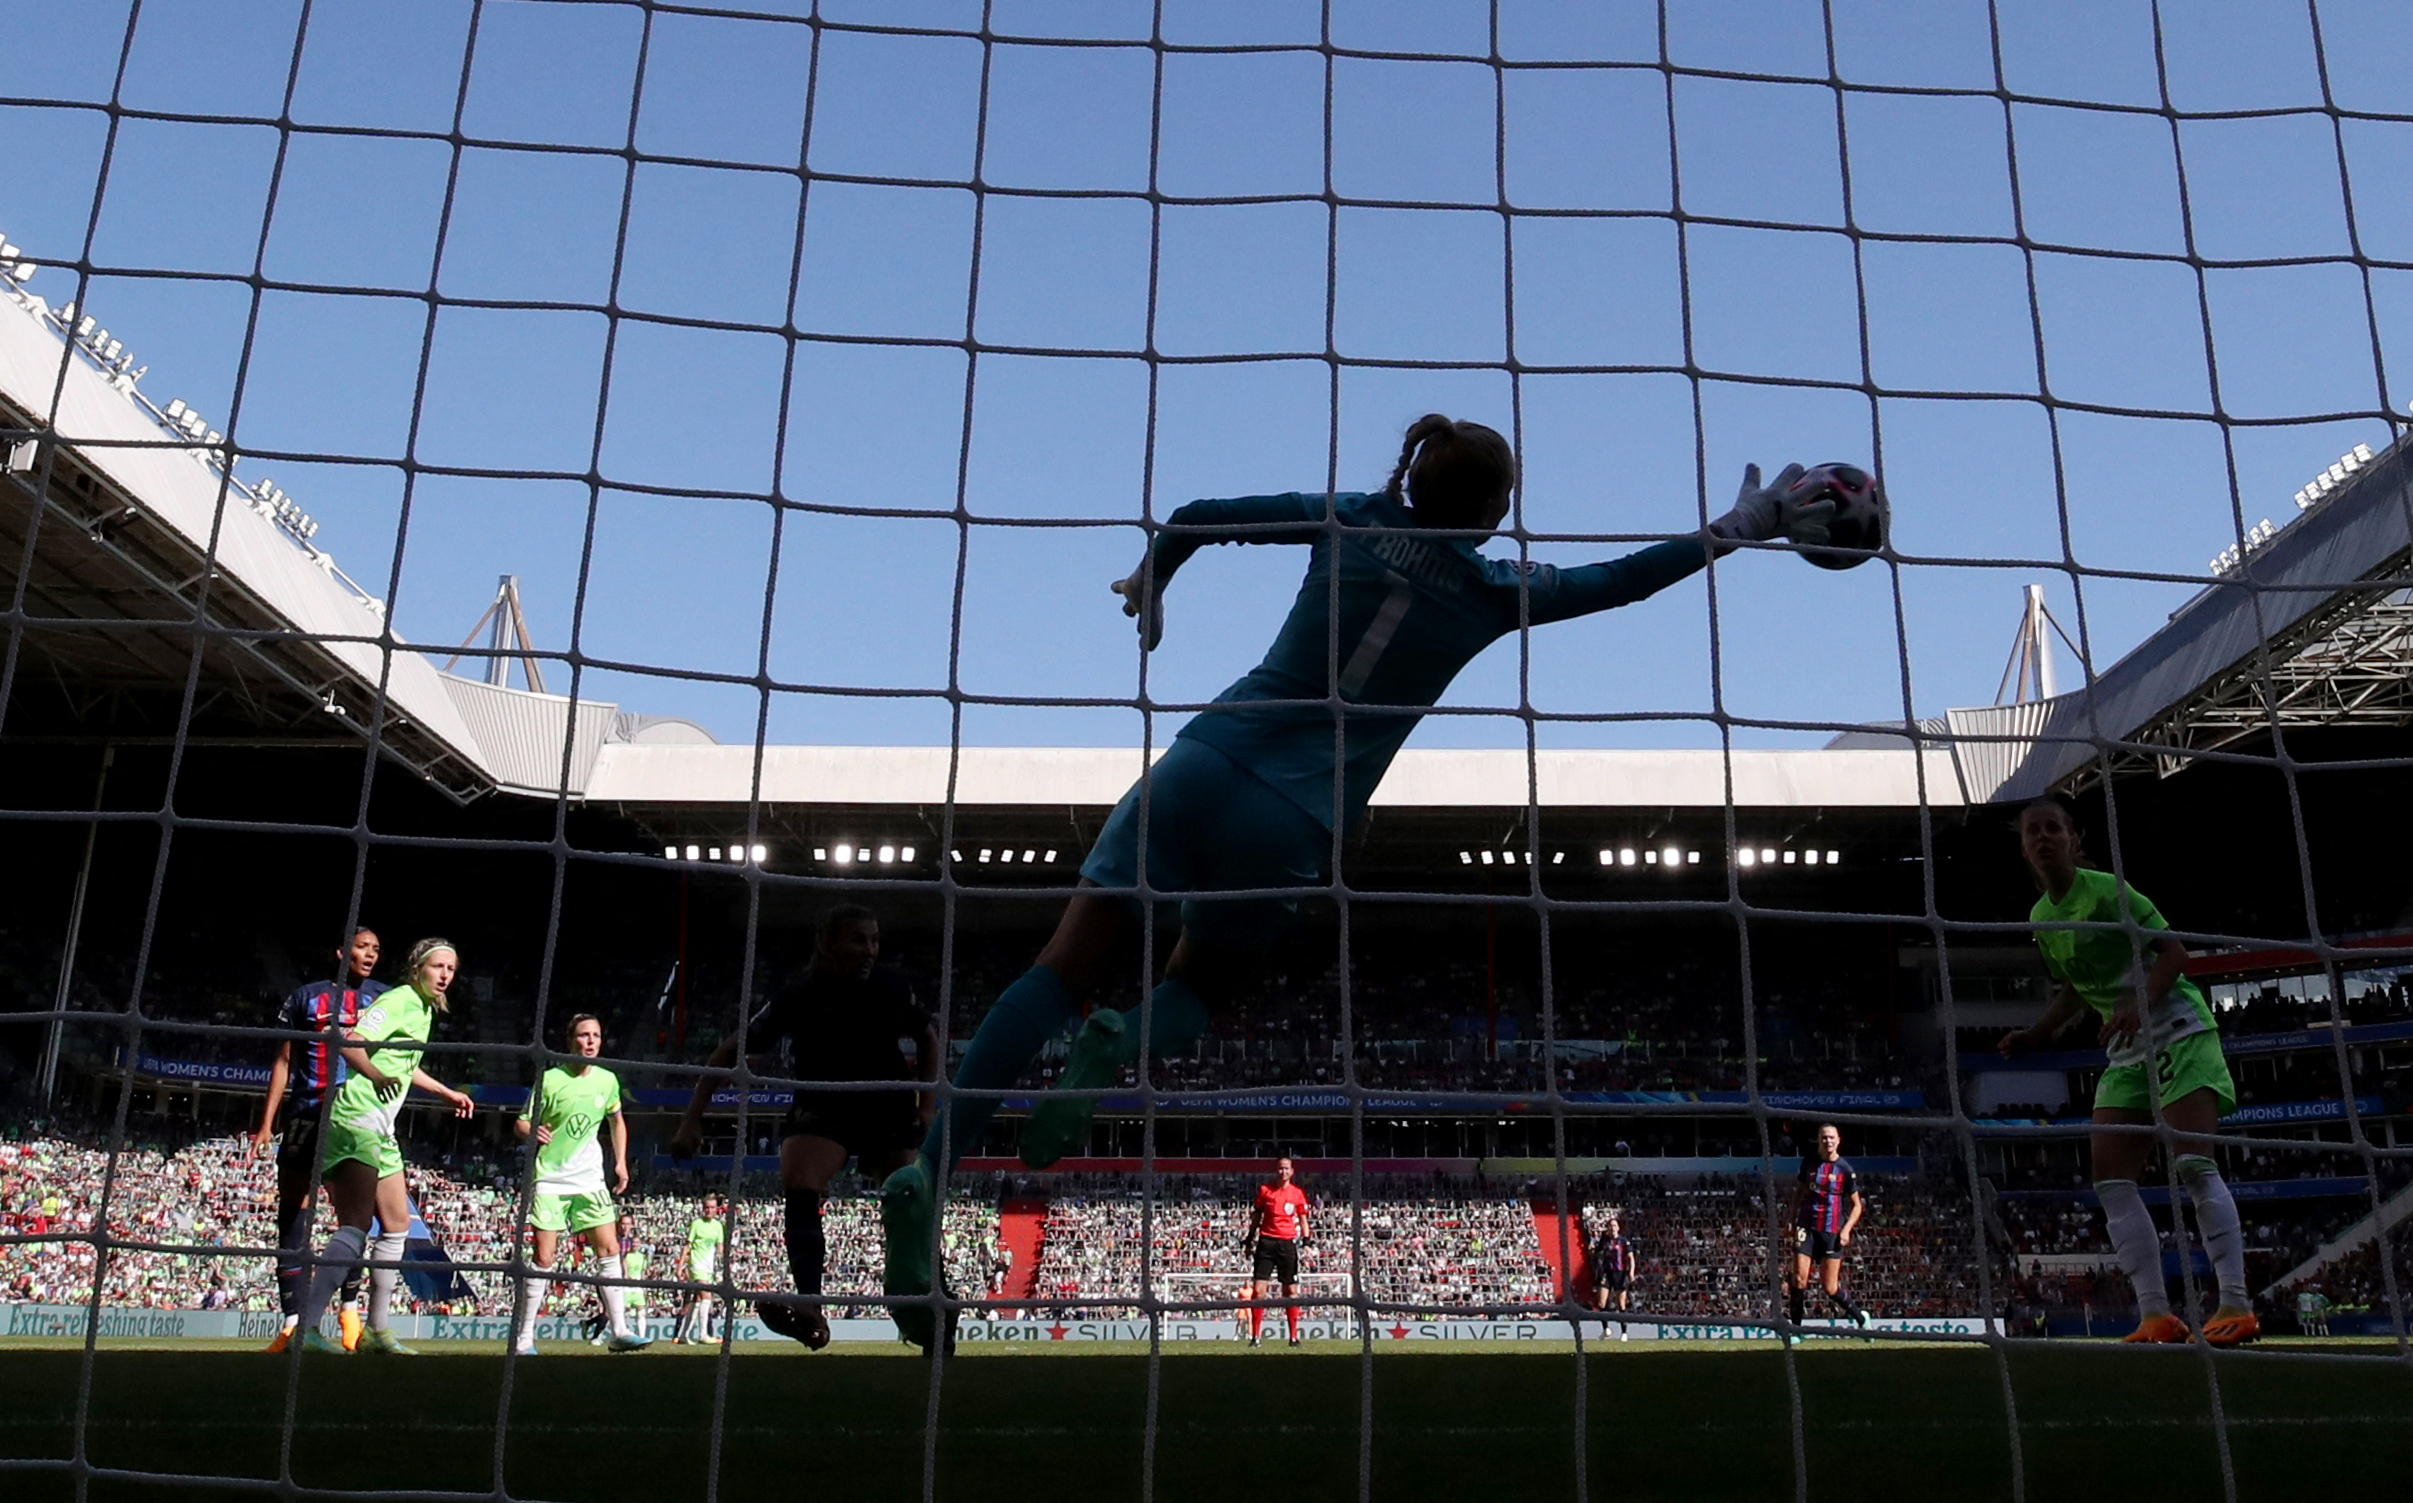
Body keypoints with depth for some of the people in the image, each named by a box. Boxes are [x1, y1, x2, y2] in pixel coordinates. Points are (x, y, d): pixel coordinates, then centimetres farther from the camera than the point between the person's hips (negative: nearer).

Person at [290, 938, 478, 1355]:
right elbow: (351, 1044, -26)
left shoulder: (425, 1009, 17)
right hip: (355, 1121, -10)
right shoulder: (400, 1000, -12)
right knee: (356, 1228, -18)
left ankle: (377, 1330, 18)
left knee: (397, 1225, 11)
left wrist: (448, 1093, 41)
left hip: (381, 1132, 10)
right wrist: (378, 1077, -41)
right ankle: (305, 1328, -18)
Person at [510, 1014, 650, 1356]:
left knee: (609, 1250, -4)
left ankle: (619, 1331, -1)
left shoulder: (607, 1080, 4)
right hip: (550, 1179, -4)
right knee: (543, 1258, -6)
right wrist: (533, 1131, -27)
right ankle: (524, 1338, 5)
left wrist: (620, 1162, 12)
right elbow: (521, 1123, -4)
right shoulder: (550, 1079, -8)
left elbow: (616, 1121, 21)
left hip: (590, 1180, 4)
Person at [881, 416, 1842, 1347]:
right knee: (1196, 990, 21)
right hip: (1288, 826, -2)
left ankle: (928, 1171, -12)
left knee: (1068, 968, 1)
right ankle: (1120, 1045, -16)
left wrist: (1146, 587, 29)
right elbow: (1622, 579, 16)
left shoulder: (1350, 522, 8)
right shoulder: (1489, 593, 4)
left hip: (1201, 766, 2)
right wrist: (1740, 527, 28)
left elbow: (1196, 517, 10)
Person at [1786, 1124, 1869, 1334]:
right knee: (1799, 1279, -9)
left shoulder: (1845, 1169, -1)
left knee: (1830, 1287, -1)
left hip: (1832, 1232, -2)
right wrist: (1794, 1220, 14)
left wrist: (1846, 1229, -8)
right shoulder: (1808, 1162, 7)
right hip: (1807, 1228, 2)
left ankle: (1860, 1316, 23)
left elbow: (1857, 1204, 5)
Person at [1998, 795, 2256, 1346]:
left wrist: (2139, 1004, -30)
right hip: (2125, 1050, 7)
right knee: (2110, 1179, -4)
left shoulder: (2107, 889, -12)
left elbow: (2175, 951, -15)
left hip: (2177, 1027, -7)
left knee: (2193, 1162, -18)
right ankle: (2156, 1313, -4)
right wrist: (2038, 1035, 6)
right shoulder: (2040, 917, 8)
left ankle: (2236, 1304, -15)